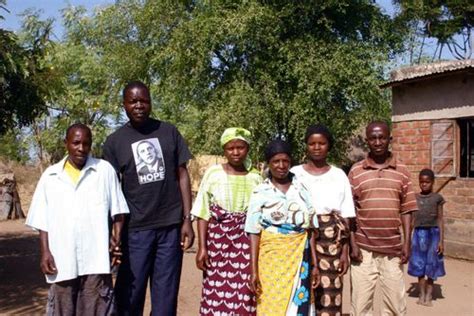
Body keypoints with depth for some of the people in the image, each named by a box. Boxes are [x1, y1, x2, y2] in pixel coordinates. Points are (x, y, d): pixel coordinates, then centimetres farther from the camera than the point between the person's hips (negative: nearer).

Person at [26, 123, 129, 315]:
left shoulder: (105, 170, 3)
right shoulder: (50, 175, 8)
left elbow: (117, 211, 4)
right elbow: (43, 220, 9)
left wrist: (117, 240, -6)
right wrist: (45, 252, 1)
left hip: (96, 258, -2)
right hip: (62, 258, 2)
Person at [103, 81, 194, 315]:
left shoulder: (169, 132, 5)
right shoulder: (114, 142, 1)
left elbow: (182, 175, 6)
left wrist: (187, 219, 0)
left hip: (171, 226, 1)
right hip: (135, 229, -1)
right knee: (130, 297, 4)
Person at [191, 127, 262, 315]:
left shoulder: (256, 178, 4)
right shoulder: (213, 173, 0)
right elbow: (203, 214, 0)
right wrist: (202, 247, -6)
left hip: (247, 244, 1)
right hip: (218, 240, -1)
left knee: (244, 295, 0)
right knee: (217, 293, 0)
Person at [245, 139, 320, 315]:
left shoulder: (302, 189, 5)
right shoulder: (260, 193, -2)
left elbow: (310, 229, 6)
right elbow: (254, 233, -4)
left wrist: (315, 264, 2)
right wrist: (254, 270, -9)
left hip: (299, 256, 2)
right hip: (271, 257, -2)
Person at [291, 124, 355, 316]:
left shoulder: (339, 176, 6)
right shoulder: (294, 174, 3)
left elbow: (345, 218, 6)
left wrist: (345, 252, 1)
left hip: (331, 243, 1)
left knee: (329, 296, 0)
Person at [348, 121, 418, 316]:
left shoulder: (402, 171, 5)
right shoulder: (355, 171, 0)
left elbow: (406, 210, 5)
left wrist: (407, 243, -1)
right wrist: (352, 244, -5)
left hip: (393, 249, 1)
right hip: (363, 249, -1)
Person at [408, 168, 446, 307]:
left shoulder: (437, 198, -2)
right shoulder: (415, 198, 5)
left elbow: (440, 220, -1)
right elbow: (411, 219, 8)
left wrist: (441, 240, -5)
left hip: (433, 233, -2)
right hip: (418, 233, 2)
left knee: (431, 266, 4)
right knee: (419, 266, 6)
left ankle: (429, 295, 15)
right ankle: (422, 294, 17)